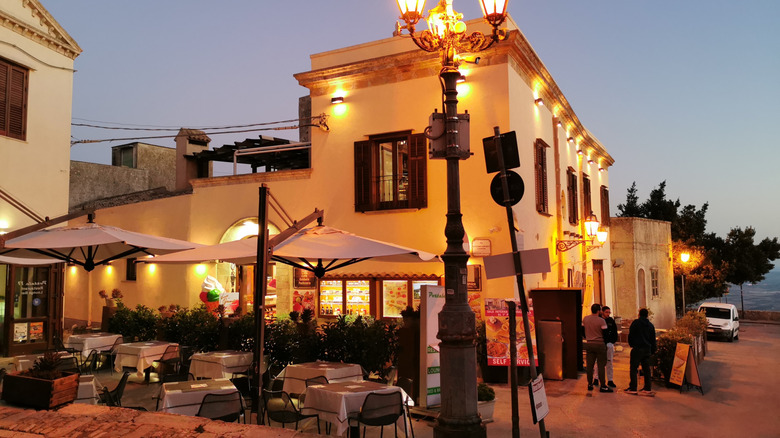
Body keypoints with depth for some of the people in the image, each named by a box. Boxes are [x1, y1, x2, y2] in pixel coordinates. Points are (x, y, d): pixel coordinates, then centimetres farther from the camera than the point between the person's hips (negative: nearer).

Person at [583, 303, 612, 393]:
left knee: (589, 365, 8)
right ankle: (603, 386, 2)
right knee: (601, 365, 0)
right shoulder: (601, 320, -12)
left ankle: (590, 384, 14)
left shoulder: (585, 319, 3)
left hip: (589, 344, 5)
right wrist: (605, 343, 6)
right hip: (600, 344, -4)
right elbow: (605, 333, -10)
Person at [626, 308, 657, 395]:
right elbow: (653, 339, 14)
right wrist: (653, 351, 19)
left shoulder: (636, 322, -5)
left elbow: (630, 335, -5)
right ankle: (647, 388, 8)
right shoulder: (651, 325, 10)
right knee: (646, 369, 8)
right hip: (647, 349, 5)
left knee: (633, 368, -1)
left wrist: (631, 345, 11)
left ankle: (633, 388, -3)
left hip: (637, 348, -5)